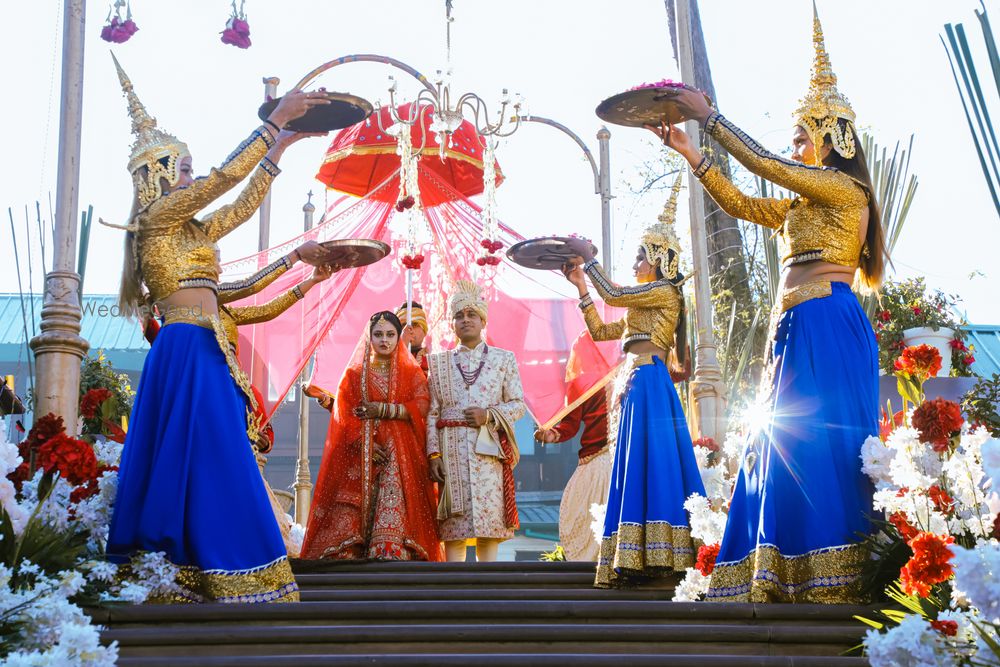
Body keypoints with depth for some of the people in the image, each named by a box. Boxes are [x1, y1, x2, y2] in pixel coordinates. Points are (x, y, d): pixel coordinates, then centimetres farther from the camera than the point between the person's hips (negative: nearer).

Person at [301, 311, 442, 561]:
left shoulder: (412, 374, 16)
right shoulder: (354, 374, 16)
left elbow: (421, 407, -1)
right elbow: (344, 415, 3)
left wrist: (383, 410, -10)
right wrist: (366, 444, -12)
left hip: (400, 456, 0)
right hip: (360, 458, 0)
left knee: (394, 513, -19)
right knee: (349, 514, -15)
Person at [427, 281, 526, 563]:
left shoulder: (504, 359, 12)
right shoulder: (439, 362, 13)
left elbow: (518, 404, 8)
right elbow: (432, 413, 6)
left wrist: (489, 415, -10)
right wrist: (434, 454, -4)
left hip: (489, 452, 0)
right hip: (451, 453, 0)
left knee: (489, 525, -4)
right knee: (454, 528, -4)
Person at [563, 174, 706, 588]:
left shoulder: (665, 292, -1)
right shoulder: (640, 309, 26)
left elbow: (613, 294, -11)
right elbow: (599, 330, 26)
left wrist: (588, 261, 2)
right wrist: (581, 286, 22)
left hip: (649, 382, -10)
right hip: (635, 387, 10)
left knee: (650, 461, -13)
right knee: (636, 468, 5)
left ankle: (651, 557, -16)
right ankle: (640, 559, 4)